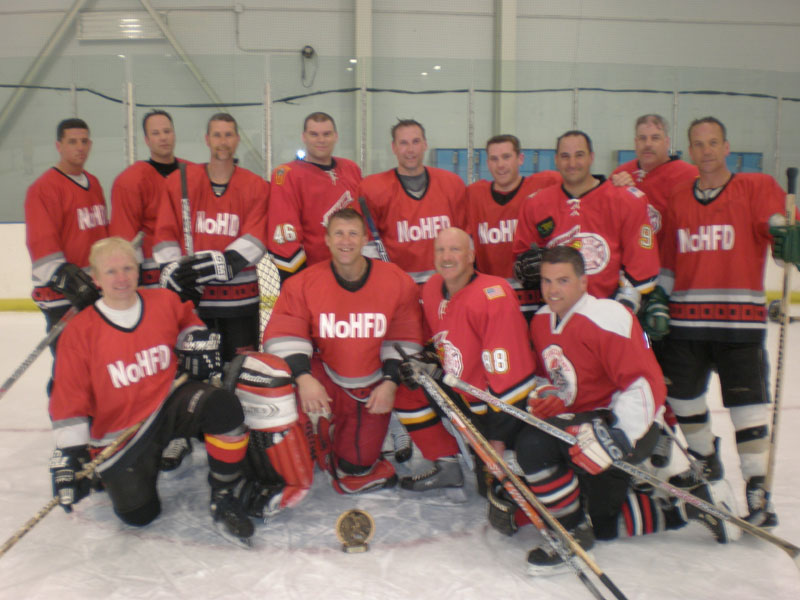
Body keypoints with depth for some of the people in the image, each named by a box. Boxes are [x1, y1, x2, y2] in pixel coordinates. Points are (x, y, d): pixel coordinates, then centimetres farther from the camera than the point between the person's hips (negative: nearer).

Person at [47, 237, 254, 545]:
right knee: (139, 513, -6)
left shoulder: (165, 302, -4)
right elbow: (69, 400, -6)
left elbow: (187, 320, 22)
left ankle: (223, 496, -12)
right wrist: (70, 456, -10)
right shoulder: (80, 331, -9)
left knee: (224, 405, -32)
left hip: (171, 401, 1)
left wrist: (198, 338, 0)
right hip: (120, 430, 0)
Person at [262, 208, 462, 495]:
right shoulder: (303, 283, -10)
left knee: (356, 465, -1)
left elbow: (404, 339, -2)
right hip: (324, 382, 1)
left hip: (373, 391, 0)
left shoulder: (398, 282, -8)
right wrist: (303, 377, -29)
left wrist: (390, 383, -13)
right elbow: (283, 335, -14)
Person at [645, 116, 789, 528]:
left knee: (747, 404, -2)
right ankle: (705, 459, 35)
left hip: (739, 319, -4)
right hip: (686, 319, 4)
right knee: (681, 394, 10)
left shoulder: (756, 188, 1)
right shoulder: (678, 199, 12)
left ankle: (756, 487, 12)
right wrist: (657, 300, 6)